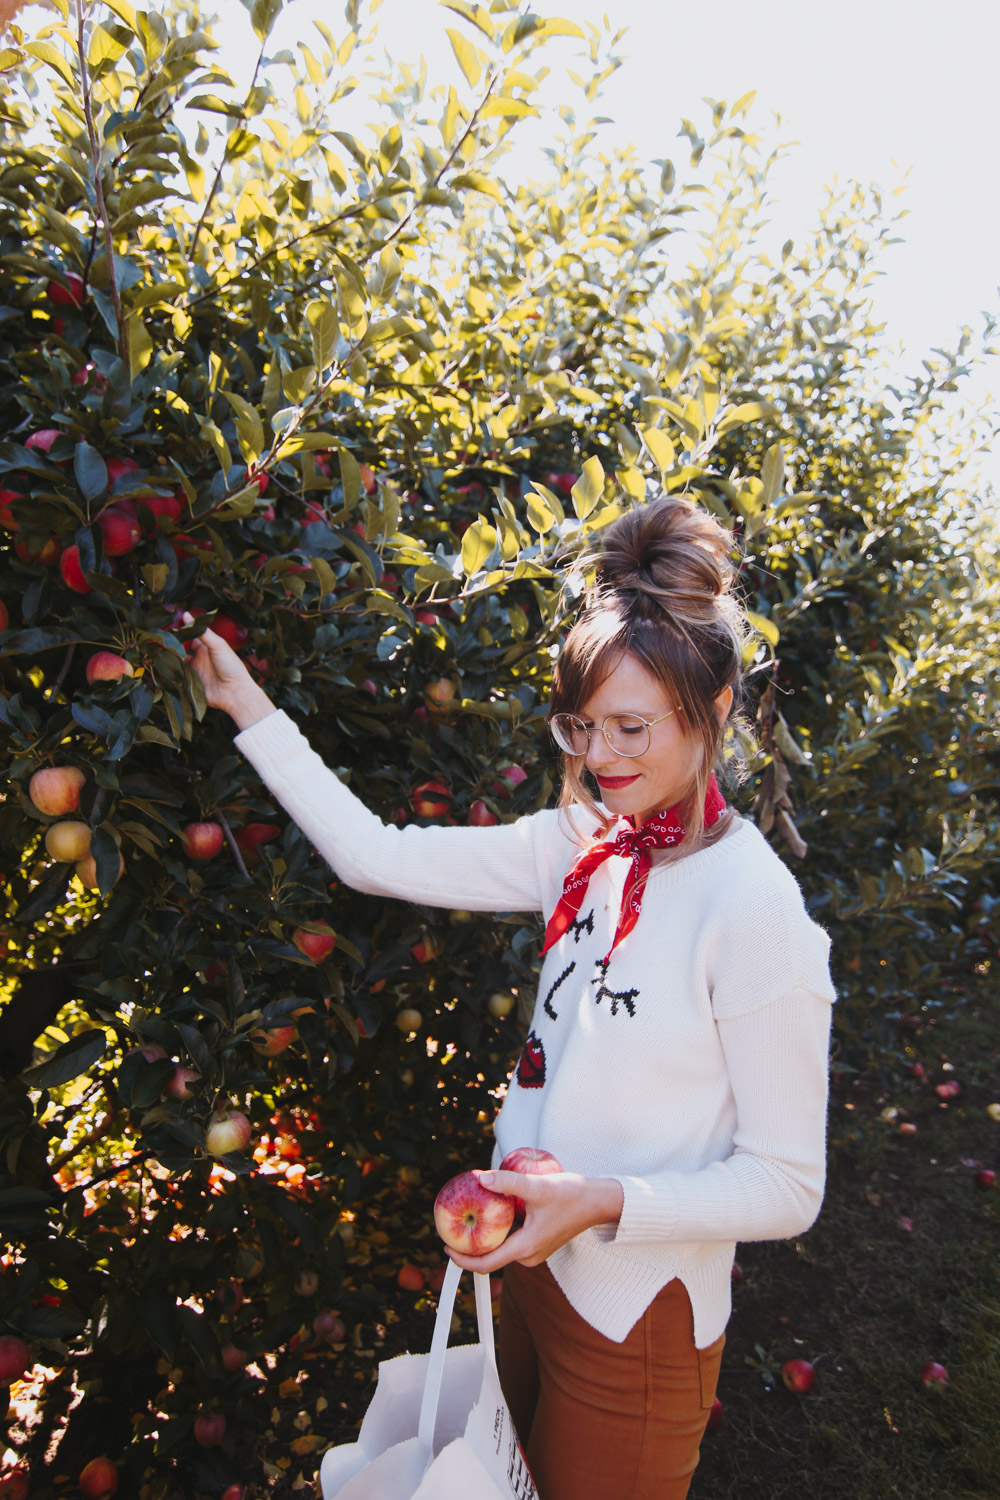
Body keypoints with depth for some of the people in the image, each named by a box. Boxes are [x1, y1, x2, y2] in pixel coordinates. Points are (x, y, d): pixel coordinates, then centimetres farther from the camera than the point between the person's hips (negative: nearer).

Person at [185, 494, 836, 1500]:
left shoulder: (752, 907, -25)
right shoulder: (582, 847, -6)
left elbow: (787, 1188, -19)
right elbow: (376, 857, -6)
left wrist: (608, 1203, -30)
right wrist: (248, 708, -4)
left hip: (636, 1320, -6)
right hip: (533, 1260, 6)